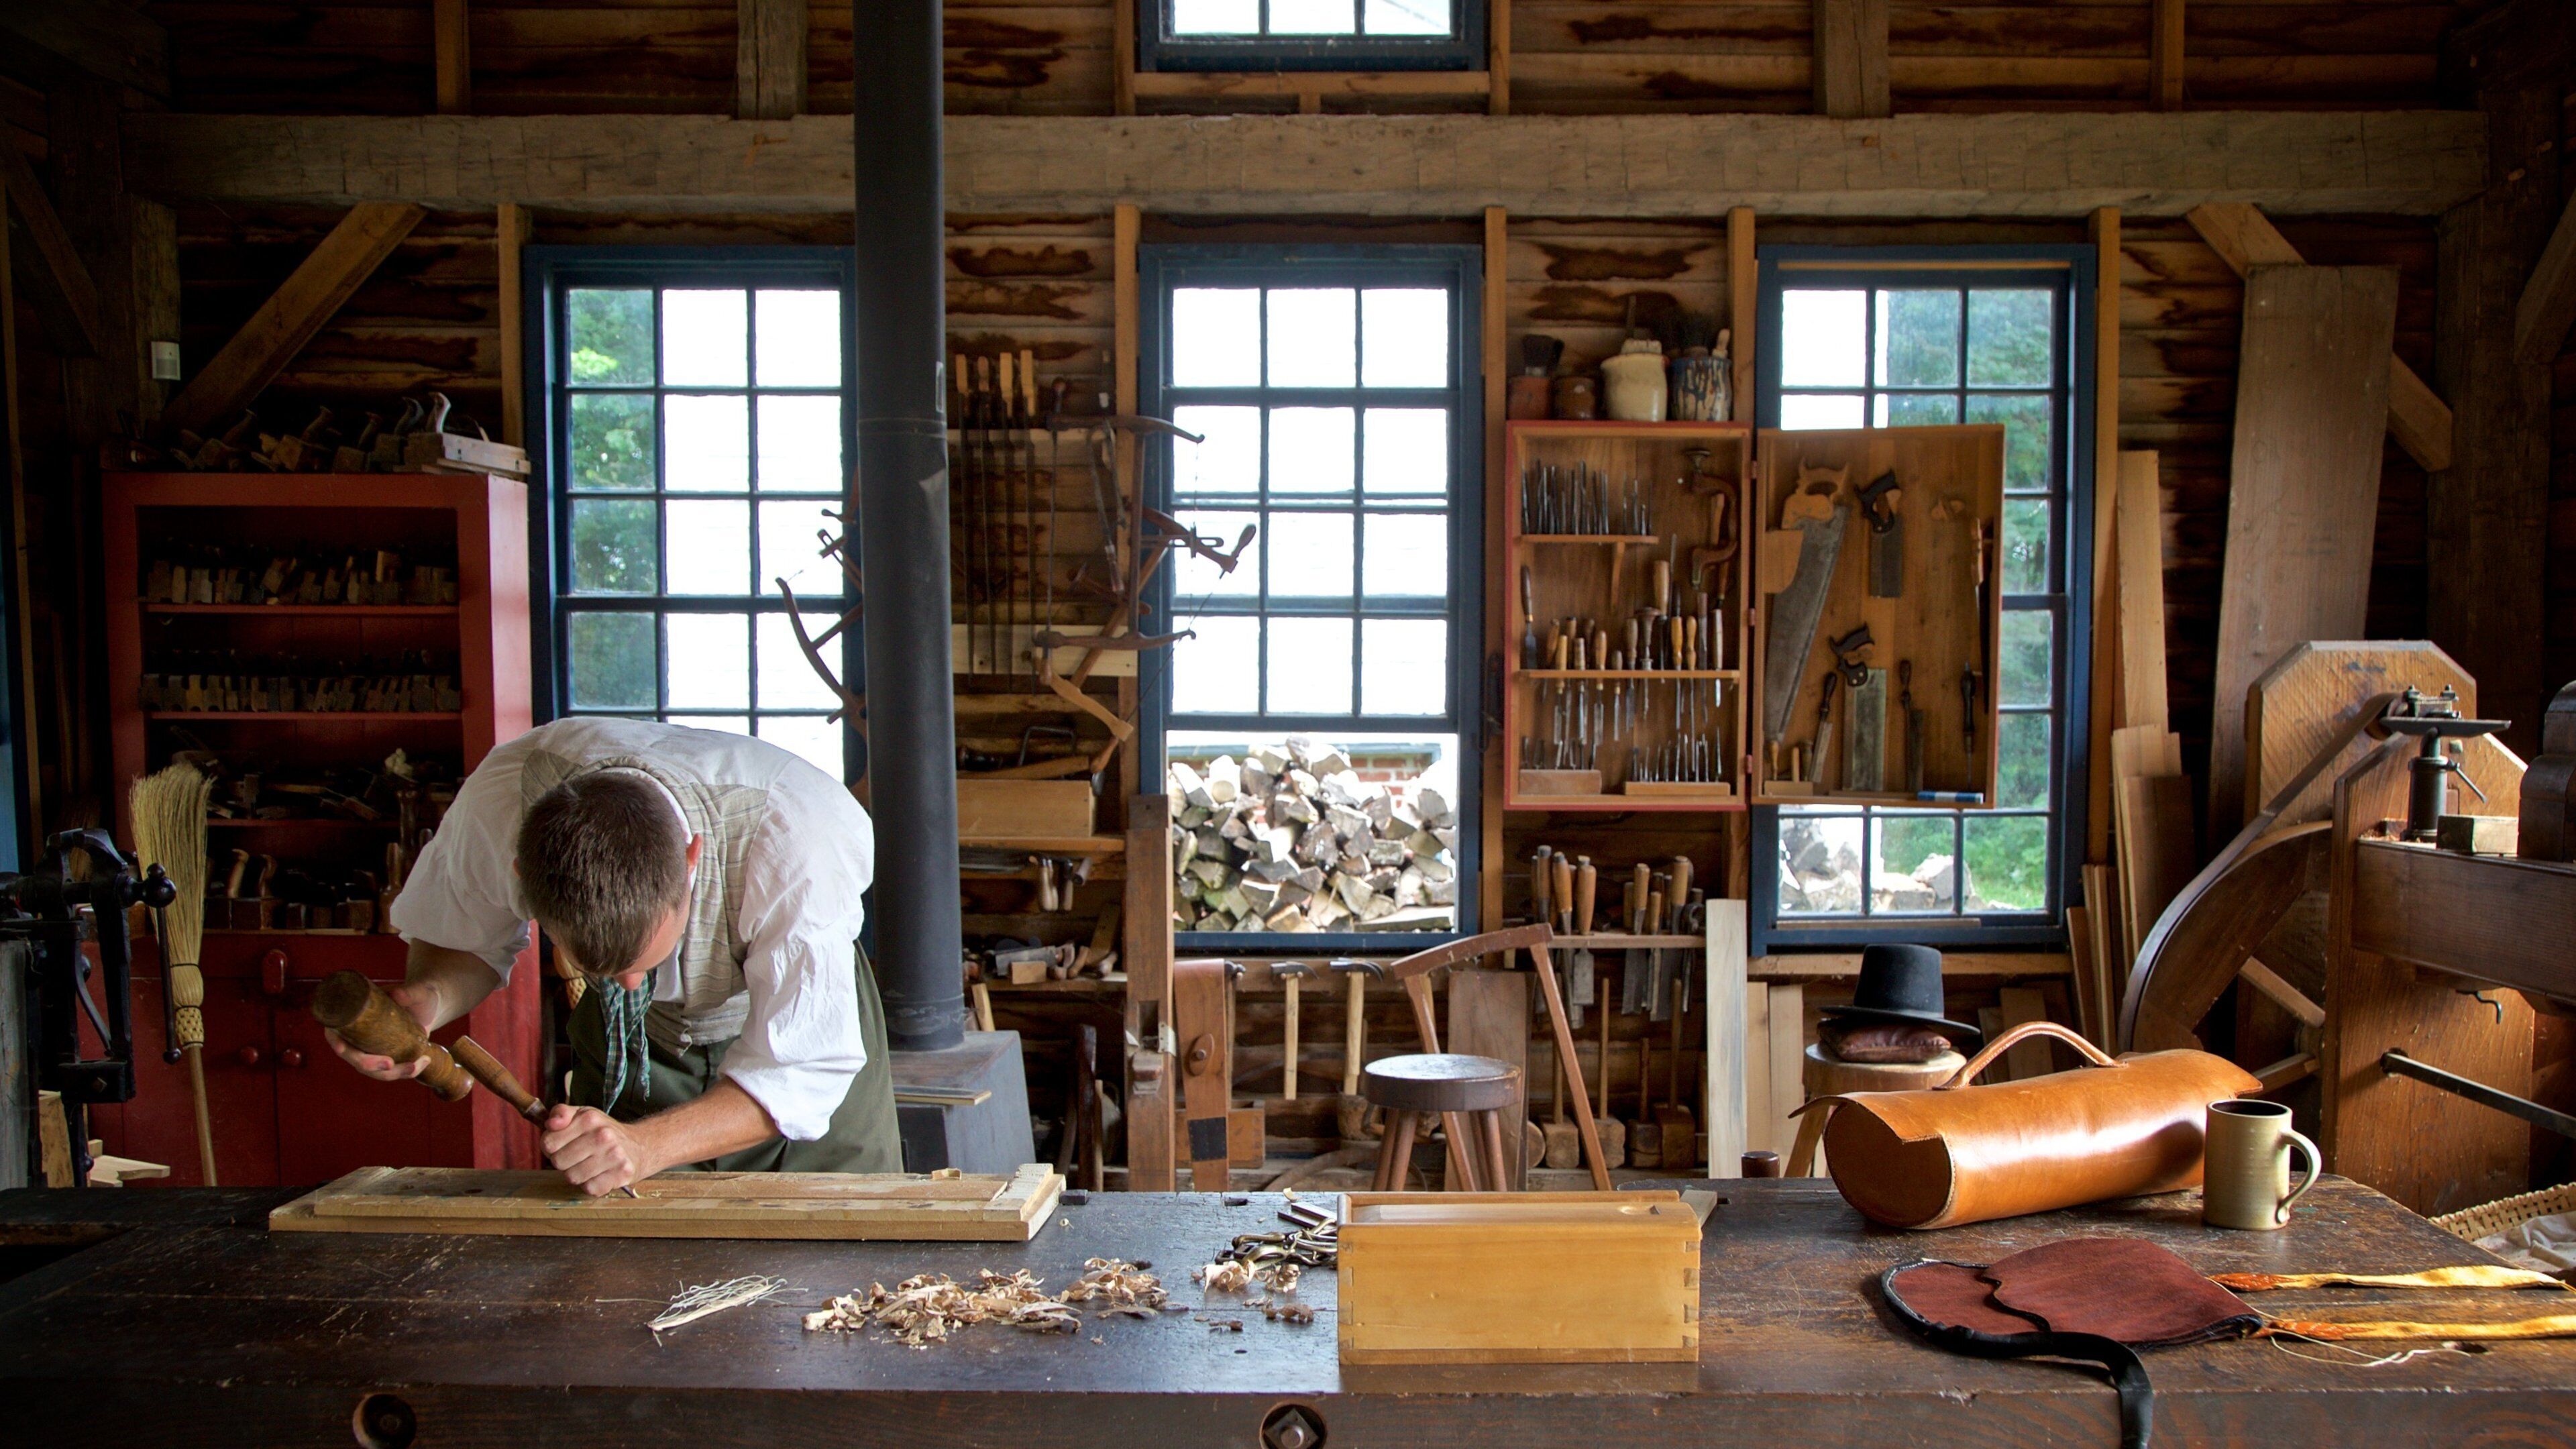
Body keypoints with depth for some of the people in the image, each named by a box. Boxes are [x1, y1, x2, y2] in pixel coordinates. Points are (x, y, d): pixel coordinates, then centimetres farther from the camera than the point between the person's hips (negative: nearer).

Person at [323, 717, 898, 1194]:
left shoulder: (792, 835, -41)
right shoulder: (499, 803, -33)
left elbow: (800, 1072, -33)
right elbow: (461, 939, -9)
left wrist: (646, 1146, -46)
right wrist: (427, 1001, -31)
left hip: (806, 1024, -2)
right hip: (624, 1042, 2)